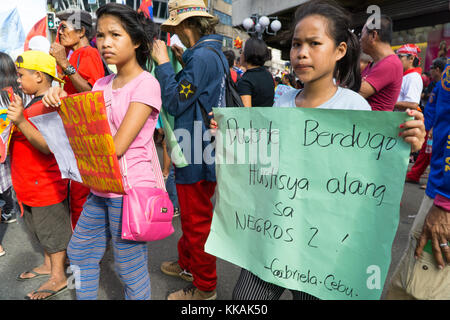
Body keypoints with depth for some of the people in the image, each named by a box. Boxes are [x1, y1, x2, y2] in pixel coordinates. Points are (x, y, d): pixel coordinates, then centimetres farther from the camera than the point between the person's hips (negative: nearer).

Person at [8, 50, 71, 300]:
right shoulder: (33, 103, 10)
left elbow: (47, 145, -30)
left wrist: (20, 122, -37)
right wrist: (19, 115, 8)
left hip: (46, 184, -10)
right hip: (30, 185, 10)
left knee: (53, 229, 5)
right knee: (42, 228, 23)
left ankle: (58, 277, 22)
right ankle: (48, 265, 42)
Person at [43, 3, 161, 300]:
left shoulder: (146, 84, -12)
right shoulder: (102, 85, 11)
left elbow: (117, 147, -18)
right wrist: (62, 103, -7)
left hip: (130, 189, -8)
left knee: (131, 269, 7)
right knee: (79, 252, 23)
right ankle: (85, 297, 46)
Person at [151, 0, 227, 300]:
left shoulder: (202, 56, -19)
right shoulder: (214, 52, 14)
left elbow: (176, 102, -18)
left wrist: (164, 62, -11)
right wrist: (172, 63, 11)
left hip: (197, 153, -11)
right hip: (204, 150, 11)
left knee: (197, 220, 3)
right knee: (191, 214, 23)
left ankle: (205, 286, 23)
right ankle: (187, 264, 43)